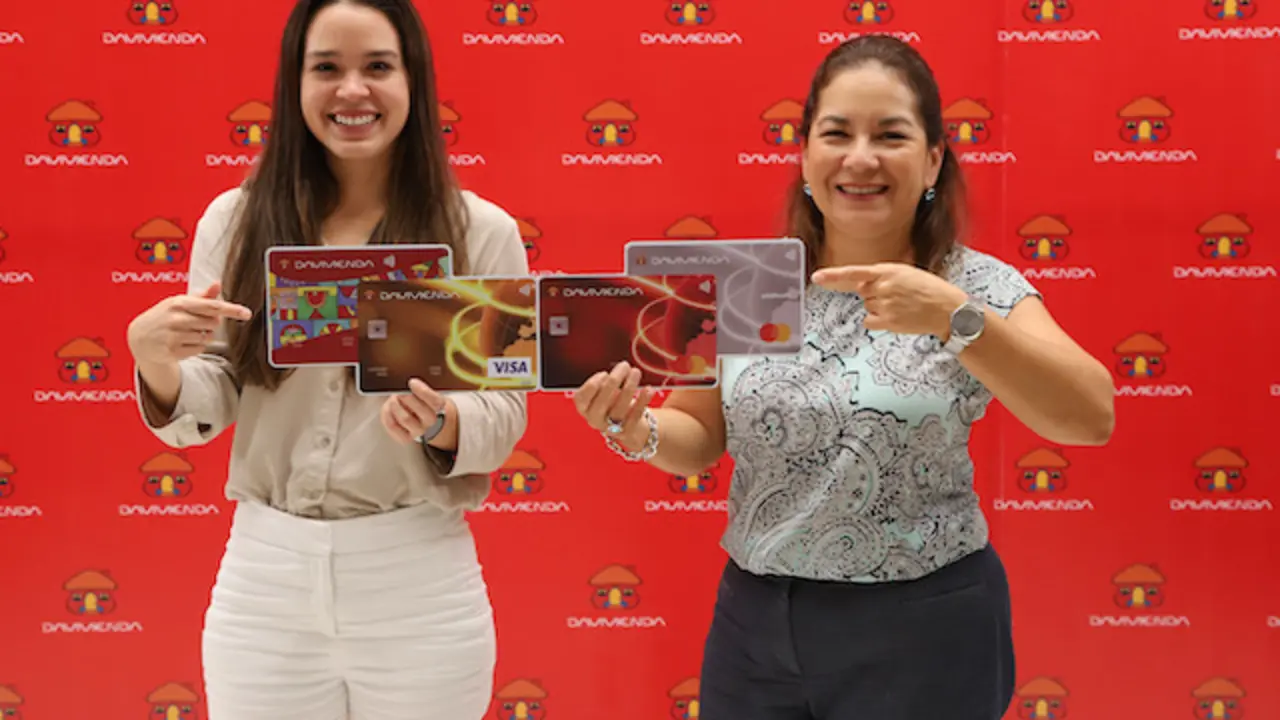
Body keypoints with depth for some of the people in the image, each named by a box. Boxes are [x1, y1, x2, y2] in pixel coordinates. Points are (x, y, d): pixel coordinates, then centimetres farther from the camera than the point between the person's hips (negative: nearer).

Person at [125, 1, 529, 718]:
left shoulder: (482, 231, -3)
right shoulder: (235, 219, 2)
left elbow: (505, 410, -1)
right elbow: (207, 409, 3)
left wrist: (442, 424, -22)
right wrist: (153, 356, -17)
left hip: (418, 581, -1)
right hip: (264, 577, 2)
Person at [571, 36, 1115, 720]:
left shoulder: (977, 287, -7)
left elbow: (1092, 418, -20)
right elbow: (699, 439, 9)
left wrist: (954, 316, -32)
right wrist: (638, 430, -13)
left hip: (920, 633, -3)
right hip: (753, 624, 3)